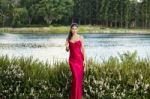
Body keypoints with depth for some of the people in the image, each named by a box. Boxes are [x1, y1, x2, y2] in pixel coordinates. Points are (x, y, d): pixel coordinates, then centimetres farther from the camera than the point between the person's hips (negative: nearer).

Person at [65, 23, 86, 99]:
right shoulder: (68, 38, 7)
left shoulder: (80, 38, 1)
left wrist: (84, 60, -6)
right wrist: (67, 47, -11)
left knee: (79, 77, 0)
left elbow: (83, 49, 0)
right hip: (72, 59, 1)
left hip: (79, 58, -1)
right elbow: (67, 50, 13)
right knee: (75, 77, -9)